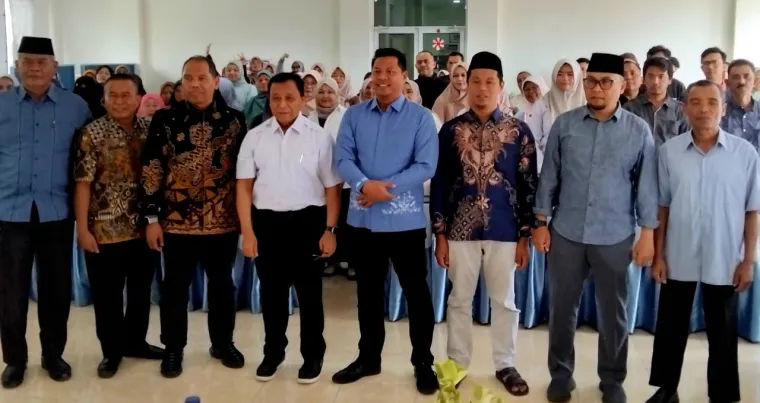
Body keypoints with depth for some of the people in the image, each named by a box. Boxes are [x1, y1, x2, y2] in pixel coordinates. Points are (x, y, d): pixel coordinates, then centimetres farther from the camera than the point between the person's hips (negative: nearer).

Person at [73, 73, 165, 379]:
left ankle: (136, 342, 33)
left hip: (144, 227, 4)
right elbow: (82, 183, -10)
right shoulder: (92, 133, -8)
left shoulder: (150, 130, 3)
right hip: (105, 230, -4)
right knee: (107, 295, 7)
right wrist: (82, 228, -14)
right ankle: (112, 351, 22)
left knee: (141, 290, 16)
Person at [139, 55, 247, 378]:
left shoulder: (234, 120, 2)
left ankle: (222, 343, 31)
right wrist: (151, 218, -6)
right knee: (175, 286, 10)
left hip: (223, 220, 1)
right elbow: (151, 170, -3)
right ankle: (173, 348, 25)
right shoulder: (165, 120, -2)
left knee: (222, 283, 14)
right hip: (177, 220, -1)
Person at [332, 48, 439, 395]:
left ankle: (423, 362, 19)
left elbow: (426, 166, -11)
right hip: (363, 217, 3)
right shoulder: (354, 115, 5)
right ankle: (368, 357, 29)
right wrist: (365, 184, -22)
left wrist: (386, 188, -18)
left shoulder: (421, 117, -3)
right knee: (368, 290, 14)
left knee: (415, 290, 5)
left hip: (405, 218, -3)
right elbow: (343, 158, -2)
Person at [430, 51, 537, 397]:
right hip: (461, 228, 0)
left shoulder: (519, 131, -1)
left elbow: (529, 185, 1)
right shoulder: (451, 130, 0)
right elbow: (439, 183, 2)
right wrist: (439, 233, -1)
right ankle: (457, 363, 27)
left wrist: (525, 235, -1)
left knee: (504, 300, 11)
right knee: (459, 299, 12)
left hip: (504, 230, 0)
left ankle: (505, 365, 26)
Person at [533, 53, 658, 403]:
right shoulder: (564, 124, 0)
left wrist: (647, 233, -2)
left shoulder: (638, 130, -2)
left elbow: (646, 184, 0)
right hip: (566, 233, 1)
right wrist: (541, 222, 1)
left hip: (615, 237, -1)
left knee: (613, 312, 11)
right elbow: (549, 176, 4)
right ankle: (560, 374, 29)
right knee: (562, 307, 11)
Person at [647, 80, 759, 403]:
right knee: (670, 328, 13)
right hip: (678, 259, 1)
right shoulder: (669, 151, -2)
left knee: (722, 334, 11)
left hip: (724, 261, -1)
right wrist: (658, 255, 1)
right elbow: (662, 207, 3)